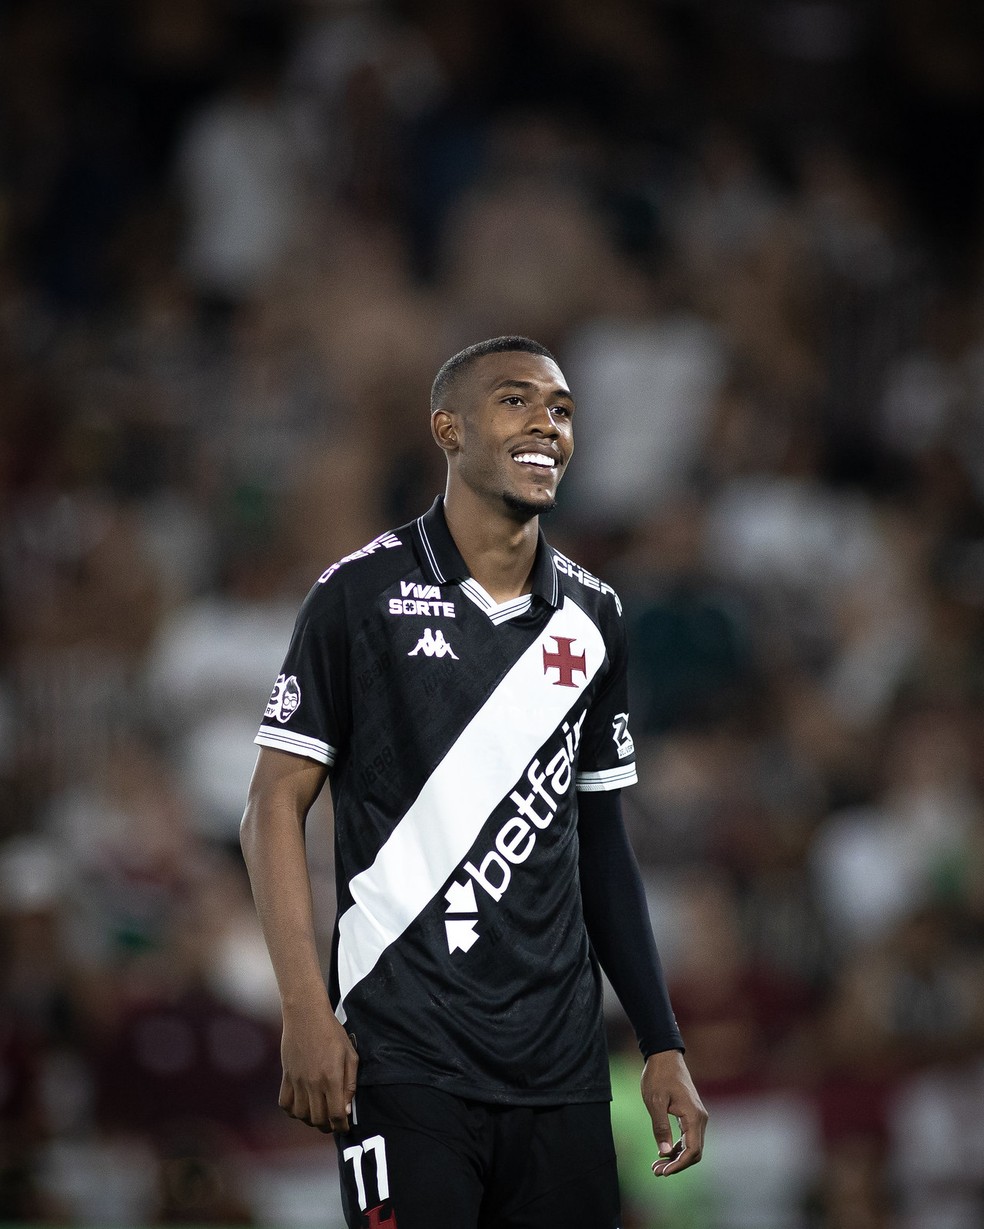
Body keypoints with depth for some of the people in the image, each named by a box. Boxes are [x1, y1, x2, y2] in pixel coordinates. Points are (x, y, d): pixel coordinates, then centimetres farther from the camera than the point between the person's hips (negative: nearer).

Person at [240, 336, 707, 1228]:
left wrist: (663, 1045, 12)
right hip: (406, 1059, -5)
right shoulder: (362, 594, -2)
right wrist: (307, 1011, -14)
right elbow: (276, 806, -3)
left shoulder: (594, 616, 12)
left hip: (562, 1062, 5)